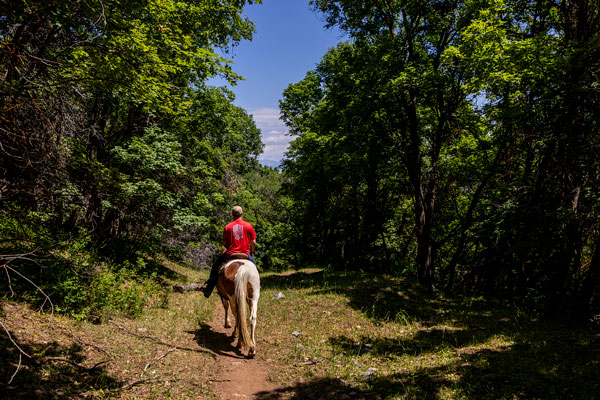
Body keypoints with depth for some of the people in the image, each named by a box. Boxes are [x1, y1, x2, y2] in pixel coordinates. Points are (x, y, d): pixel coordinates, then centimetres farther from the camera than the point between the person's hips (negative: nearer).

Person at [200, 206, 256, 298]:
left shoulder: (228, 227, -3)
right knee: (252, 261, 33)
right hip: (245, 254, 1)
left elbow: (224, 244, 0)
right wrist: (251, 253, 17)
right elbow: (253, 243, 0)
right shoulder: (248, 225, -2)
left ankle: (209, 287, 20)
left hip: (230, 254, -1)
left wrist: (225, 251, 20)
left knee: (216, 264, 21)